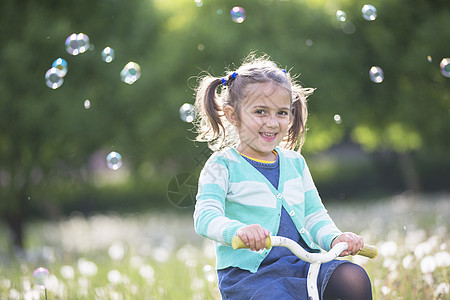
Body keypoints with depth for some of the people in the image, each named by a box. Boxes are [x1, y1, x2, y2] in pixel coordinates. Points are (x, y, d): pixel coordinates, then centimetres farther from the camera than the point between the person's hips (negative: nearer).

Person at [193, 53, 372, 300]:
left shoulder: (295, 162, 16)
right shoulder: (223, 166, -1)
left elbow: (314, 216, 18)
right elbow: (205, 217, -15)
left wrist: (335, 238, -5)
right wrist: (238, 231, -36)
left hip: (302, 261, 5)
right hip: (248, 272, -4)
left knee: (355, 280, -20)